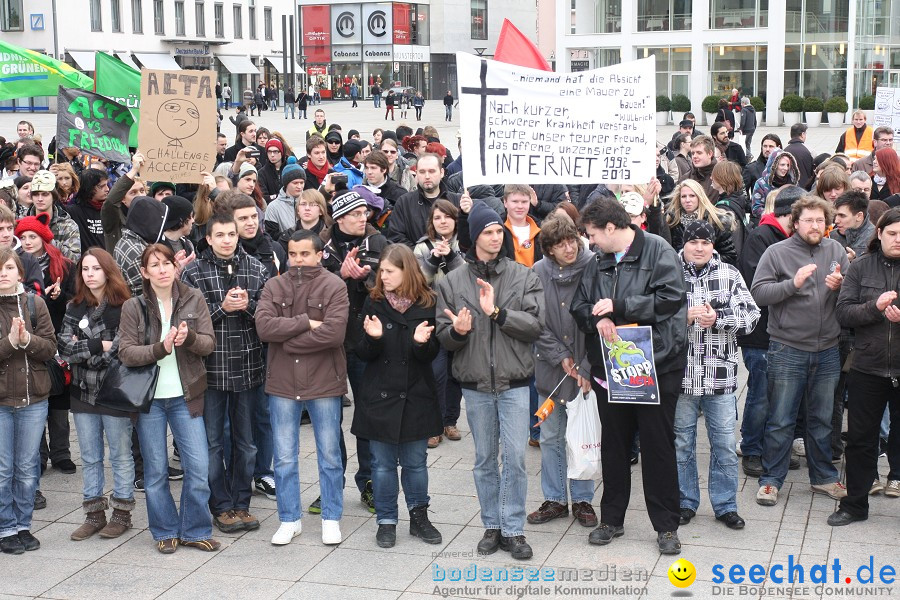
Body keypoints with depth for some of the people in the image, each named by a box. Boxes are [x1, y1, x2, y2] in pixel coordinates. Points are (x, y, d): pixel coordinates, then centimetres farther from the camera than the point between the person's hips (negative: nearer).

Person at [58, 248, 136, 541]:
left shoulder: (124, 307, -8)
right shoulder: (74, 308, 7)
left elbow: (119, 351, -17)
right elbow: (64, 348, -3)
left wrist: (81, 349, -9)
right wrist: (98, 346, -14)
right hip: (83, 392, 5)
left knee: (120, 455, 6)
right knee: (89, 457, 12)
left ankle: (122, 513, 17)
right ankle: (94, 514, 22)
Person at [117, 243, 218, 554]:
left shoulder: (194, 300, 1)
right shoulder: (133, 307, -2)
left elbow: (209, 343, -2)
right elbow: (126, 353, -9)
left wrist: (189, 338, -23)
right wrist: (160, 348, -23)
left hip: (185, 396, 1)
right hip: (149, 398, -1)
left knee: (198, 467, -1)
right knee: (155, 471, 7)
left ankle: (195, 531, 14)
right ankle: (166, 531, 22)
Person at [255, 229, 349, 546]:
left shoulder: (334, 286, -7)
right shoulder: (274, 286, 3)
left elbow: (334, 332, -20)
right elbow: (264, 326, -12)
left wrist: (287, 340, -14)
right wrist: (306, 322, -18)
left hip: (324, 383, -2)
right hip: (282, 383, 3)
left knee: (329, 455, 9)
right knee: (284, 457, 10)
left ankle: (331, 518, 23)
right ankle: (289, 519, 23)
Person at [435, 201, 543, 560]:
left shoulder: (524, 277, -1)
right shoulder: (452, 282, 2)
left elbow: (535, 325, -10)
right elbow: (443, 336, 2)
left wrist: (497, 312, -20)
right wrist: (456, 331, -20)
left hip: (514, 382, -1)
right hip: (475, 385, 1)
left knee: (515, 457, -2)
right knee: (485, 459, 11)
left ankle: (513, 530, 8)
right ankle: (492, 526, 23)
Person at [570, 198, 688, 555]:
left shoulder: (658, 251, -8)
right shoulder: (598, 262, 11)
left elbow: (671, 297, -19)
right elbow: (580, 305, 10)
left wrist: (618, 306, -18)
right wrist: (598, 319, -13)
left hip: (656, 365, -5)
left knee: (658, 445, 3)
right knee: (614, 445, 13)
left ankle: (666, 526, 15)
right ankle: (611, 519, 26)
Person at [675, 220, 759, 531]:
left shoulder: (730, 275, 4)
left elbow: (751, 315, -1)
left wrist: (718, 318, -15)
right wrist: (684, 317, -18)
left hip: (721, 374, 1)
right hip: (680, 373, -1)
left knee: (725, 443, 7)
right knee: (681, 441, 11)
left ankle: (725, 505, 20)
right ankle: (685, 502, 24)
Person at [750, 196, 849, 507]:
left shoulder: (836, 251, 7)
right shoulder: (777, 252, -5)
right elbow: (758, 292, -13)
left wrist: (840, 286, -11)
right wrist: (793, 284, -24)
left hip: (828, 351, 4)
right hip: (787, 350, -4)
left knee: (823, 420, 15)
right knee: (781, 421, 3)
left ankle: (824, 477, 29)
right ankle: (770, 480, 13)